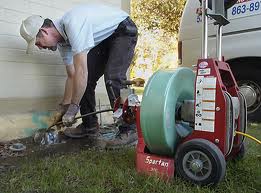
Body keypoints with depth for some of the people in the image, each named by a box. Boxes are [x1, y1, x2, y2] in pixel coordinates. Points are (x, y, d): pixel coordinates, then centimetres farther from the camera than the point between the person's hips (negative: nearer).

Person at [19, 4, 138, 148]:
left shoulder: (72, 24, -31)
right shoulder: (62, 41, -3)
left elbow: (80, 71, -35)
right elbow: (72, 76, 3)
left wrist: (73, 107, -25)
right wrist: (63, 107, 4)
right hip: (104, 39, 9)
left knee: (112, 78, -26)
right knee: (86, 78, -1)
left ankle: (129, 130, -18)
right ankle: (90, 126, 8)